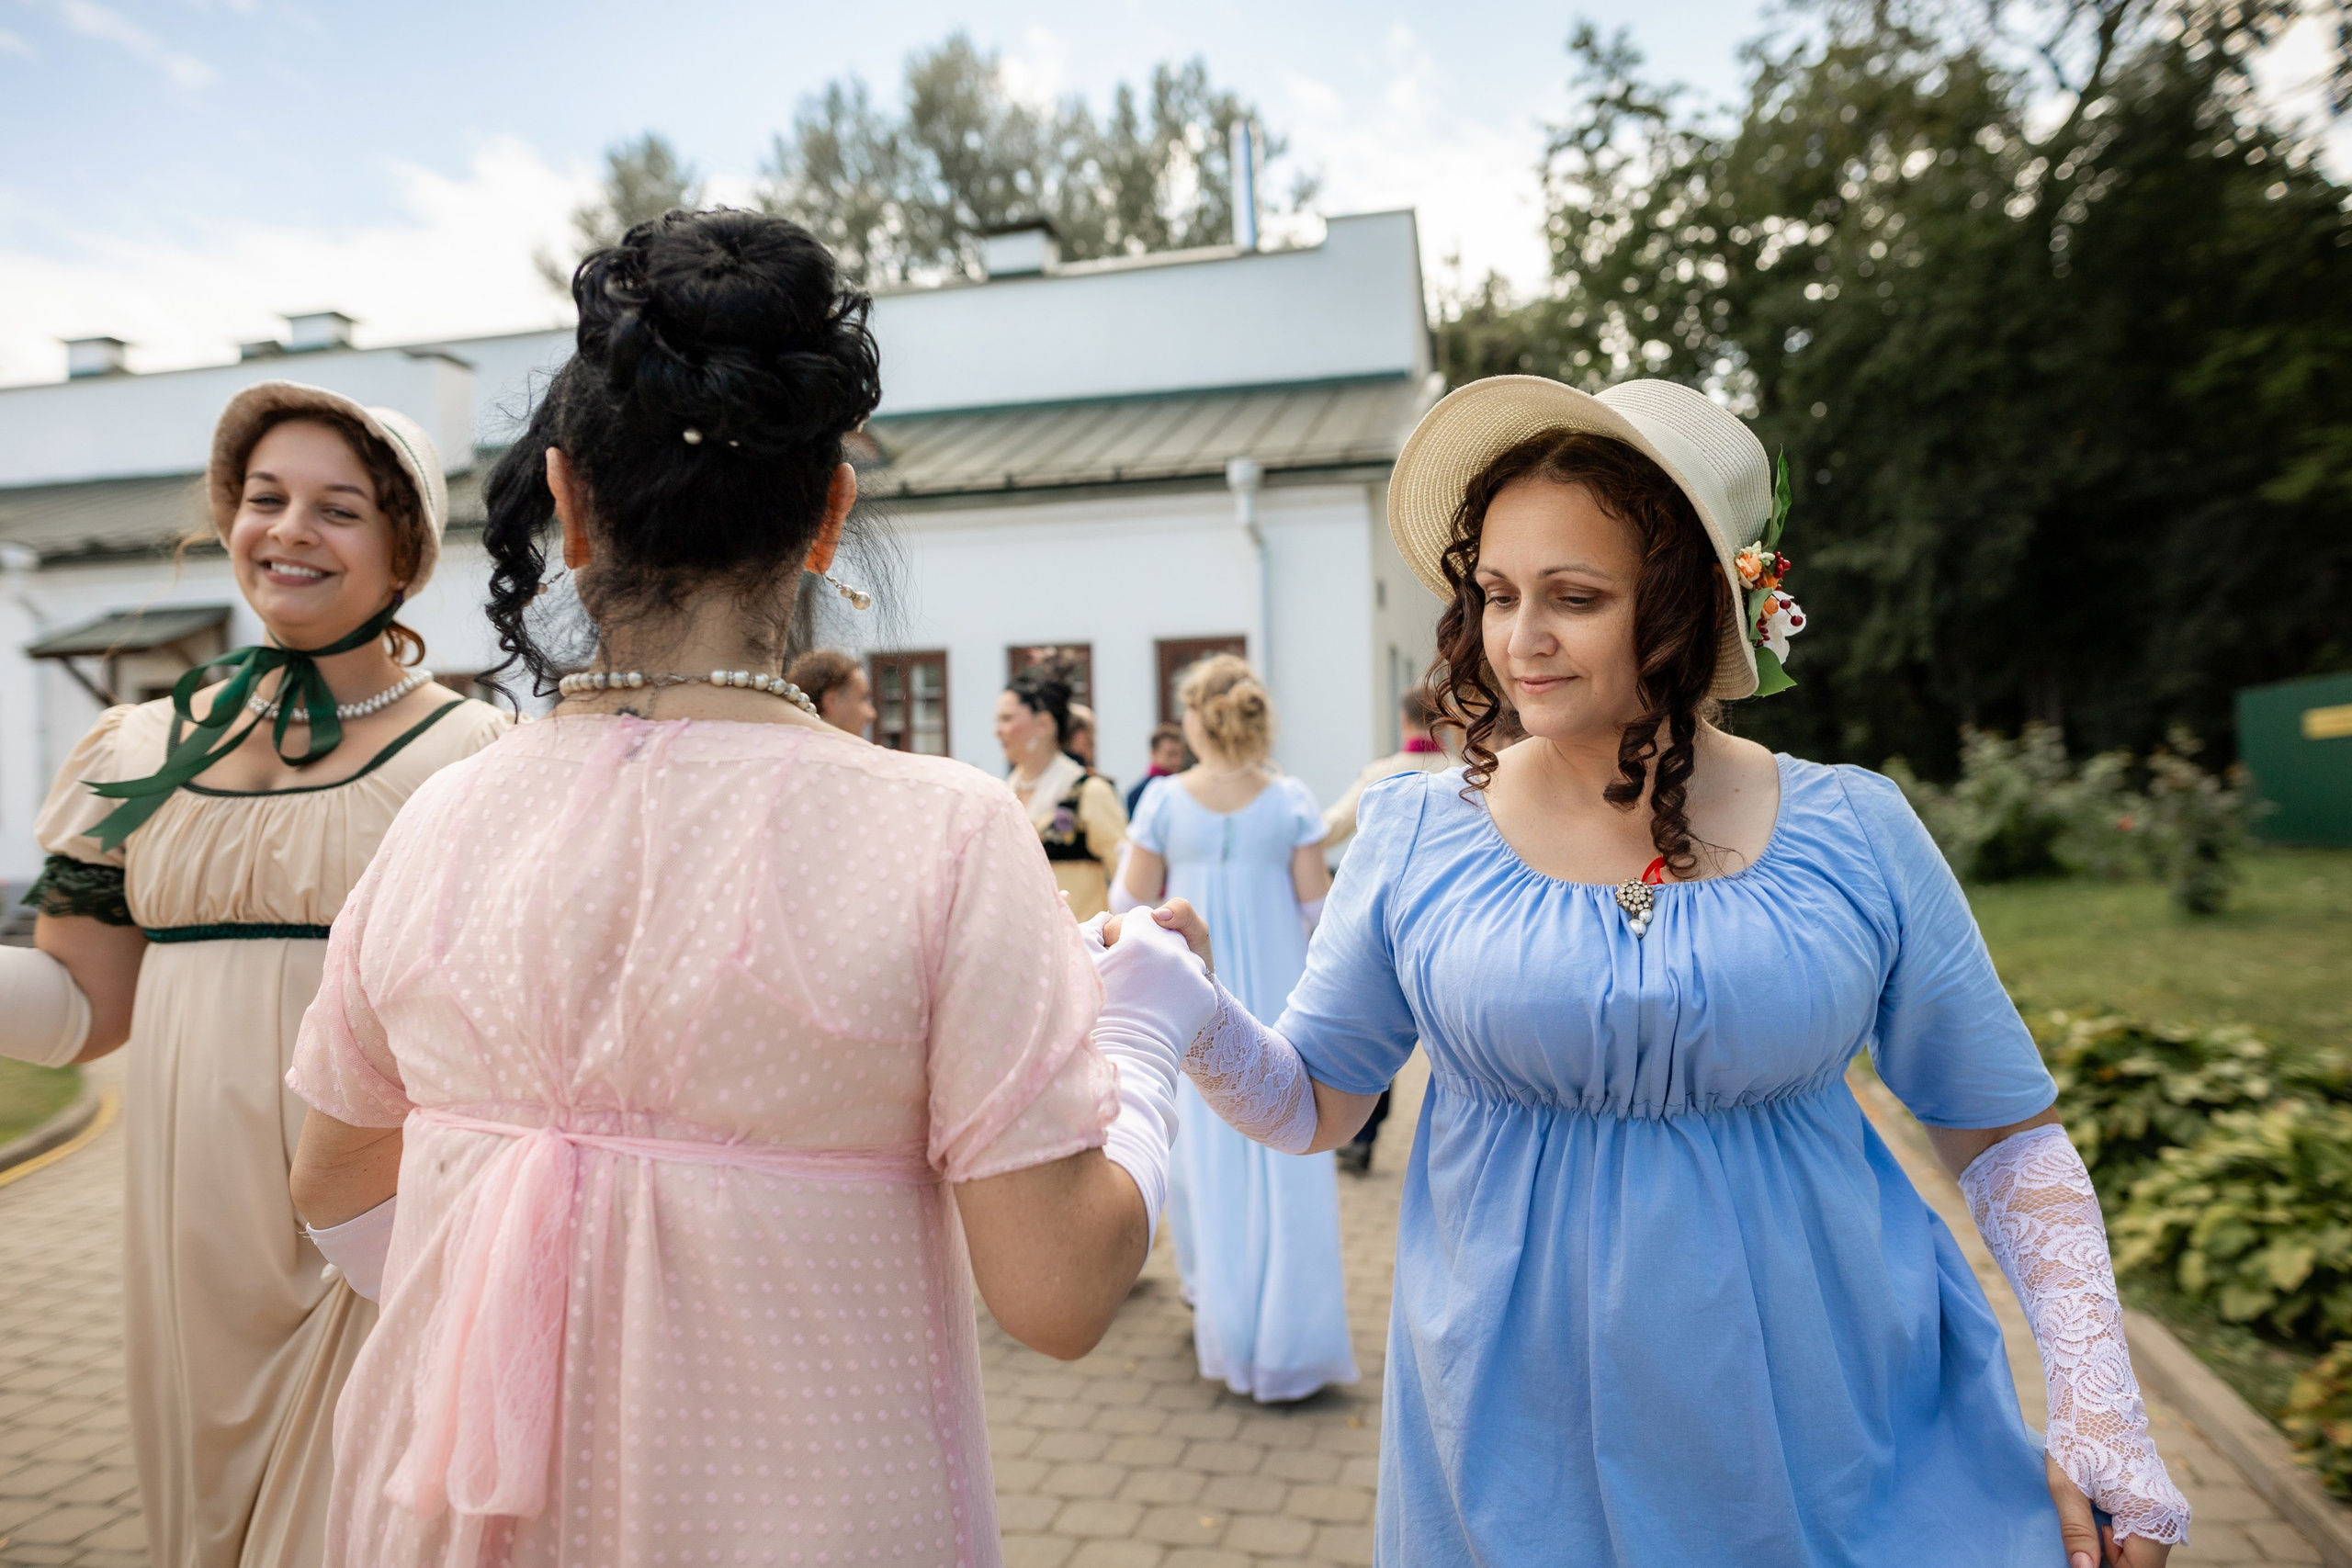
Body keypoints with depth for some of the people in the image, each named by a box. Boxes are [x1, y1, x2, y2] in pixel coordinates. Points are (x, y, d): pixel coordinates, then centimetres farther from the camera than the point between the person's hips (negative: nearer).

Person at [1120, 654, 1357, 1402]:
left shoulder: (1164, 801, -7)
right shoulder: (1291, 801, -5)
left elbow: (1136, 904, -2)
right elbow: (1316, 904, -3)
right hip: (1276, 990, 0)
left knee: (1205, 1152, 12)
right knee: (1283, 1156, 7)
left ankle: (1221, 1316, 24)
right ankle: (1288, 1332, 13)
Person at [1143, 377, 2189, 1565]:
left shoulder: (1853, 834, -6)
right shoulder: (1415, 835, -6)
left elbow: (2005, 1134, 2)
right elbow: (1311, 1105, -1)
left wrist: (2099, 1410, -6)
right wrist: (1192, 1010, -20)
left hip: (1838, 1437, 1)